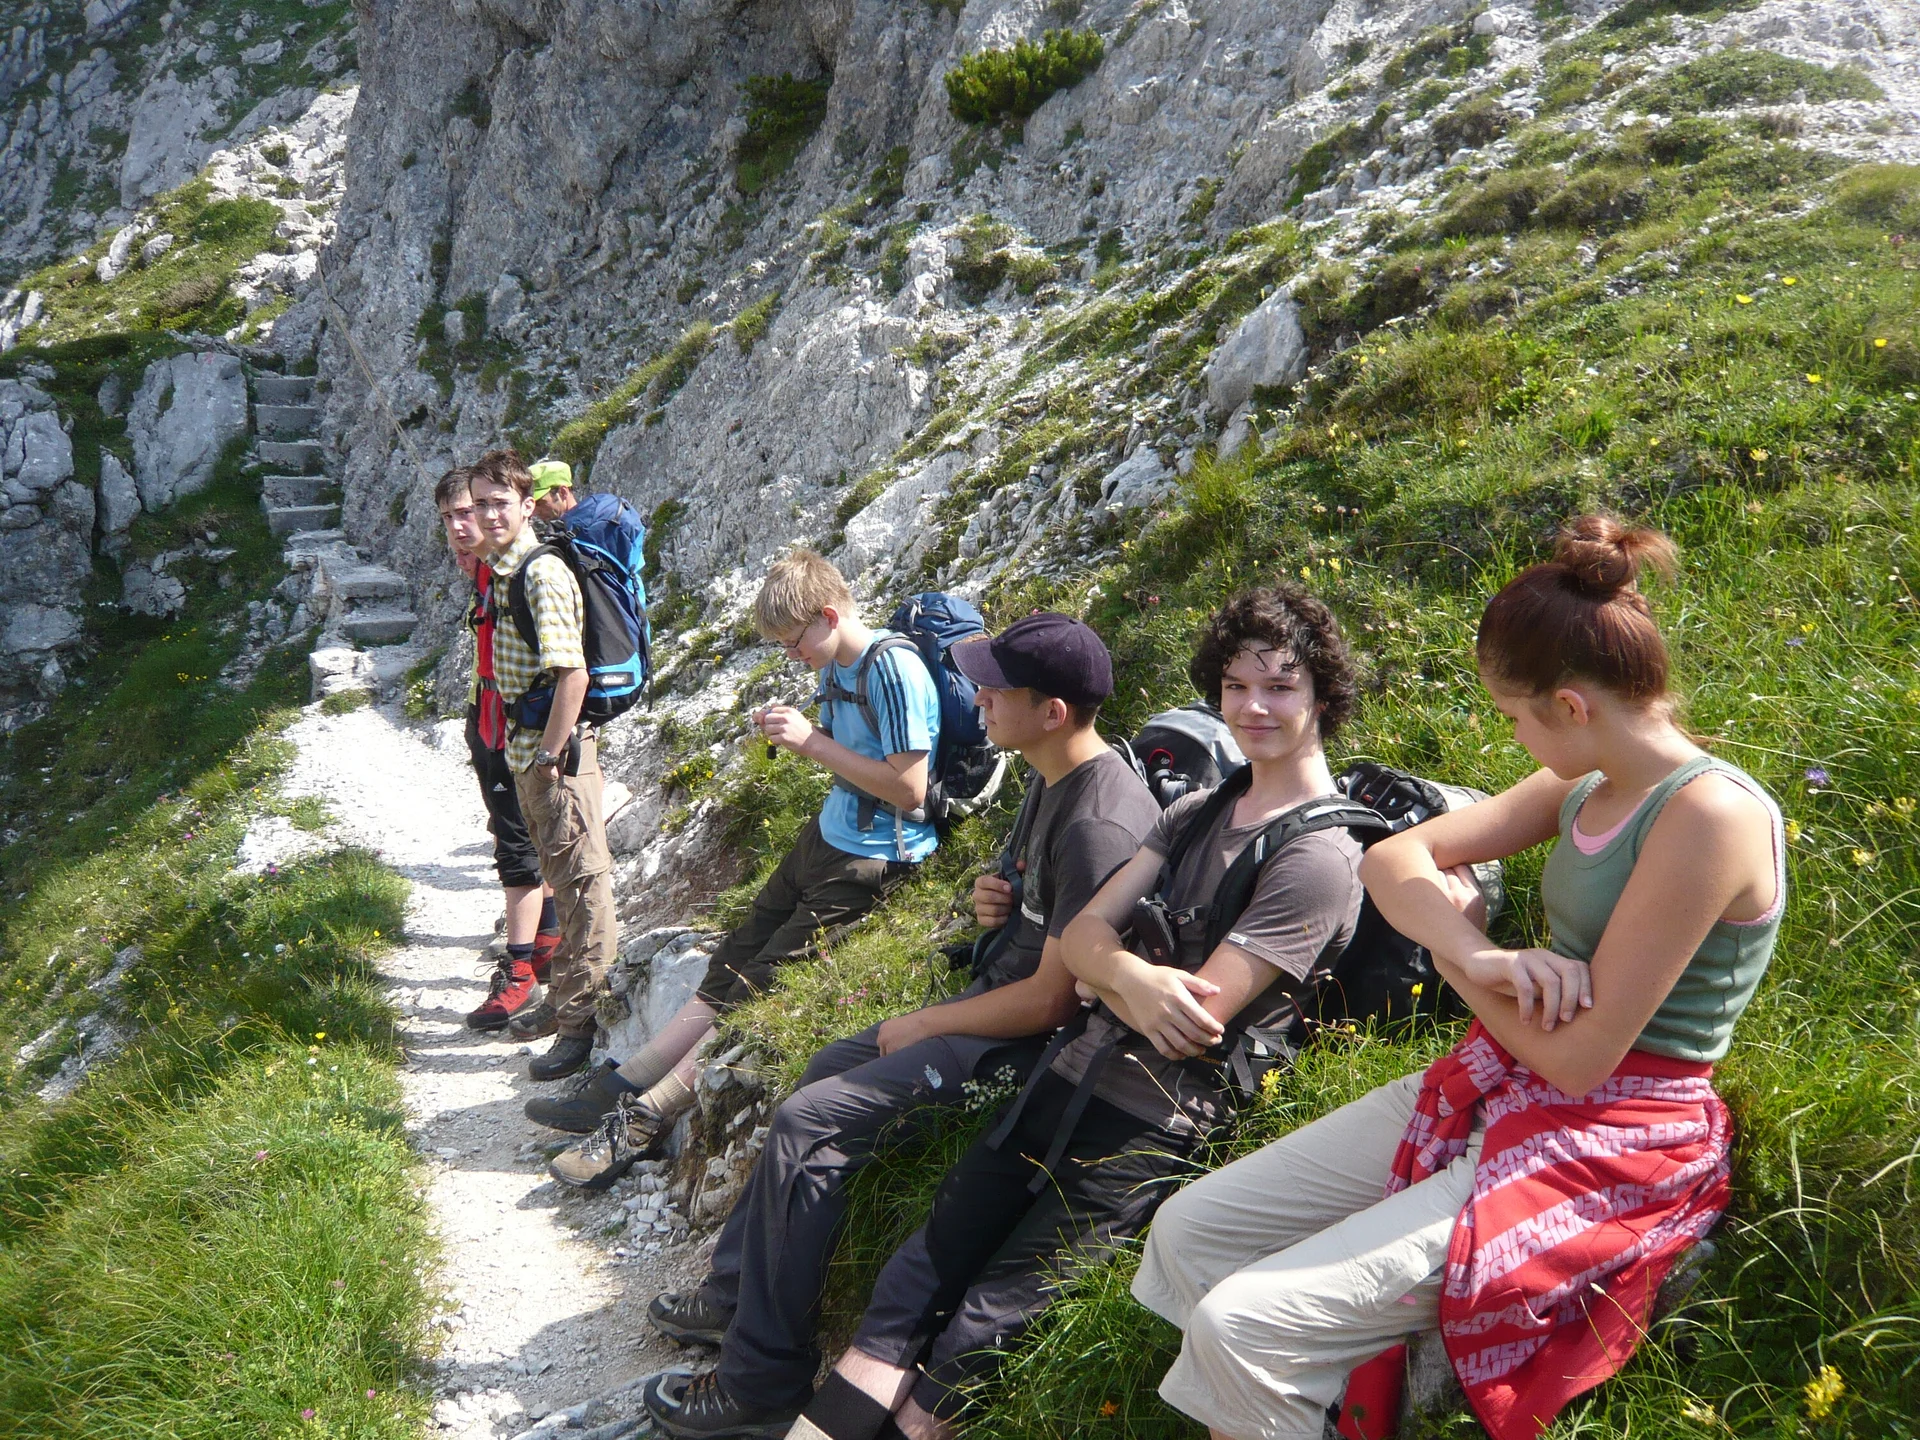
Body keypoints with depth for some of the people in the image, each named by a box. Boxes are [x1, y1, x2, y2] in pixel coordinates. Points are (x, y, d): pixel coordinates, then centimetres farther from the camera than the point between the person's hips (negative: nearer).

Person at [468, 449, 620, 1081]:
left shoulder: (544, 575, -18)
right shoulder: (501, 572, 12)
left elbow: (573, 675, -25)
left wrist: (551, 755, -20)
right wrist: (523, 751, 16)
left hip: (555, 750, -10)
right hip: (523, 745, 10)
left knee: (582, 882, -3)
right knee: (558, 875, 19)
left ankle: (582, 1018, 4)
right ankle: (564, 999, 32)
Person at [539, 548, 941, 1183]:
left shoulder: (893, 669, -21)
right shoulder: (836, 667, 8)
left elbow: (909, 789, -23)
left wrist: (814, 743, -20)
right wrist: (792, 732, 0)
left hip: (873, 860, -9)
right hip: (825, 839, 9)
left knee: (757, 985, -8)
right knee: (731, 964, 8)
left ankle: (646, 1118, -4)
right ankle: (623, 1086, 12)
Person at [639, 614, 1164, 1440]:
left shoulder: (1099, 826, -29)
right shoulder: (1051, 780, 3)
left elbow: (1053, 999, -26)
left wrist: (922, 1026, -13)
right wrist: (993, 900, -4)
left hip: (1030, 1043, -10)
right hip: (997, 1000, 11)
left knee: (807, 1123, -14)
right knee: (823, 1072, 15)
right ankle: (736, 1292, 25)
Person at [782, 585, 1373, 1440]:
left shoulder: (1317, 856, -14)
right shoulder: (1200, 810, 12)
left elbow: (1192, 1027, -19)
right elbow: (1082, 934, 4)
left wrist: (1104, 971, -2)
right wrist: (1133, 977, -19)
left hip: (1152, 1128, -7)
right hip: (1073, 1071, 8)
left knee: (978, 1330, -4)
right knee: (917, 1279, 2)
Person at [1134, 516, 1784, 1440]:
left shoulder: (1712, 813, -20)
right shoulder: (1584, 788, 6)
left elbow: (1580, 1053, -21)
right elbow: (1394, 859, 4)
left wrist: (1454, 962, -3)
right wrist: (1482, 955, -16)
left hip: (1600, 1152, -9)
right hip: (1488, 1093, 9)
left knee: (1241, 1328, -19)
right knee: (1189, 1231, 3)